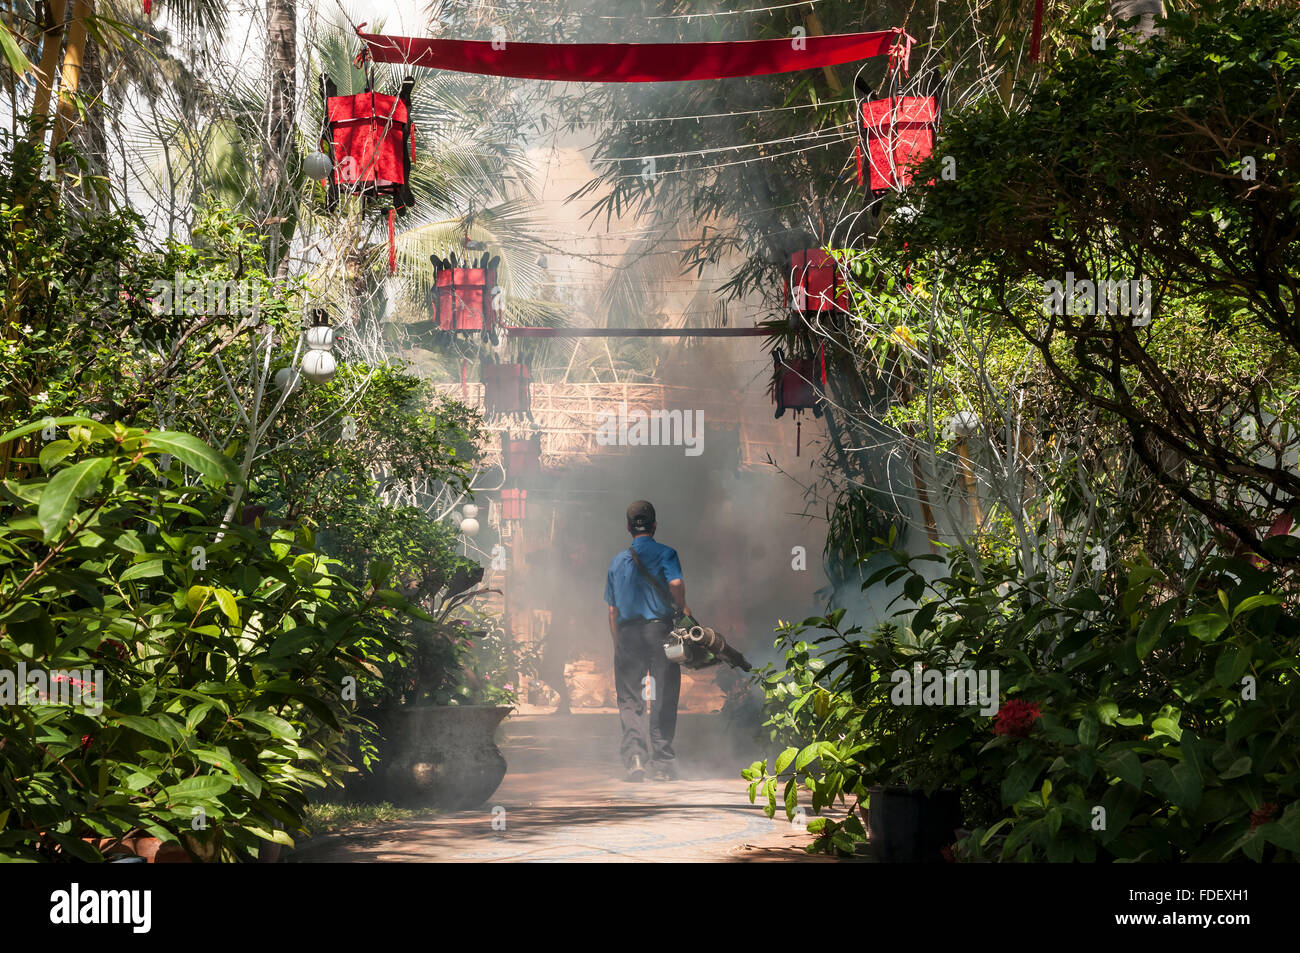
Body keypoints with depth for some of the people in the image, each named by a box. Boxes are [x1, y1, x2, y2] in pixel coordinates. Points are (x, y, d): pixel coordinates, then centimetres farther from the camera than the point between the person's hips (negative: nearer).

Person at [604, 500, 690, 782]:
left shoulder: (617, 561, 14)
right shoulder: (665, 554, 2)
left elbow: (612, 610, 15)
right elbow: (676, 584, -18)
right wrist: (683, 610, -4)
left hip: (627, 634, 2)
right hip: (660, 631, -2)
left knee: (630, 701, 4)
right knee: (663, 699, 5)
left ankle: (634, 755, -14)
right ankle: (662, 761, 7)